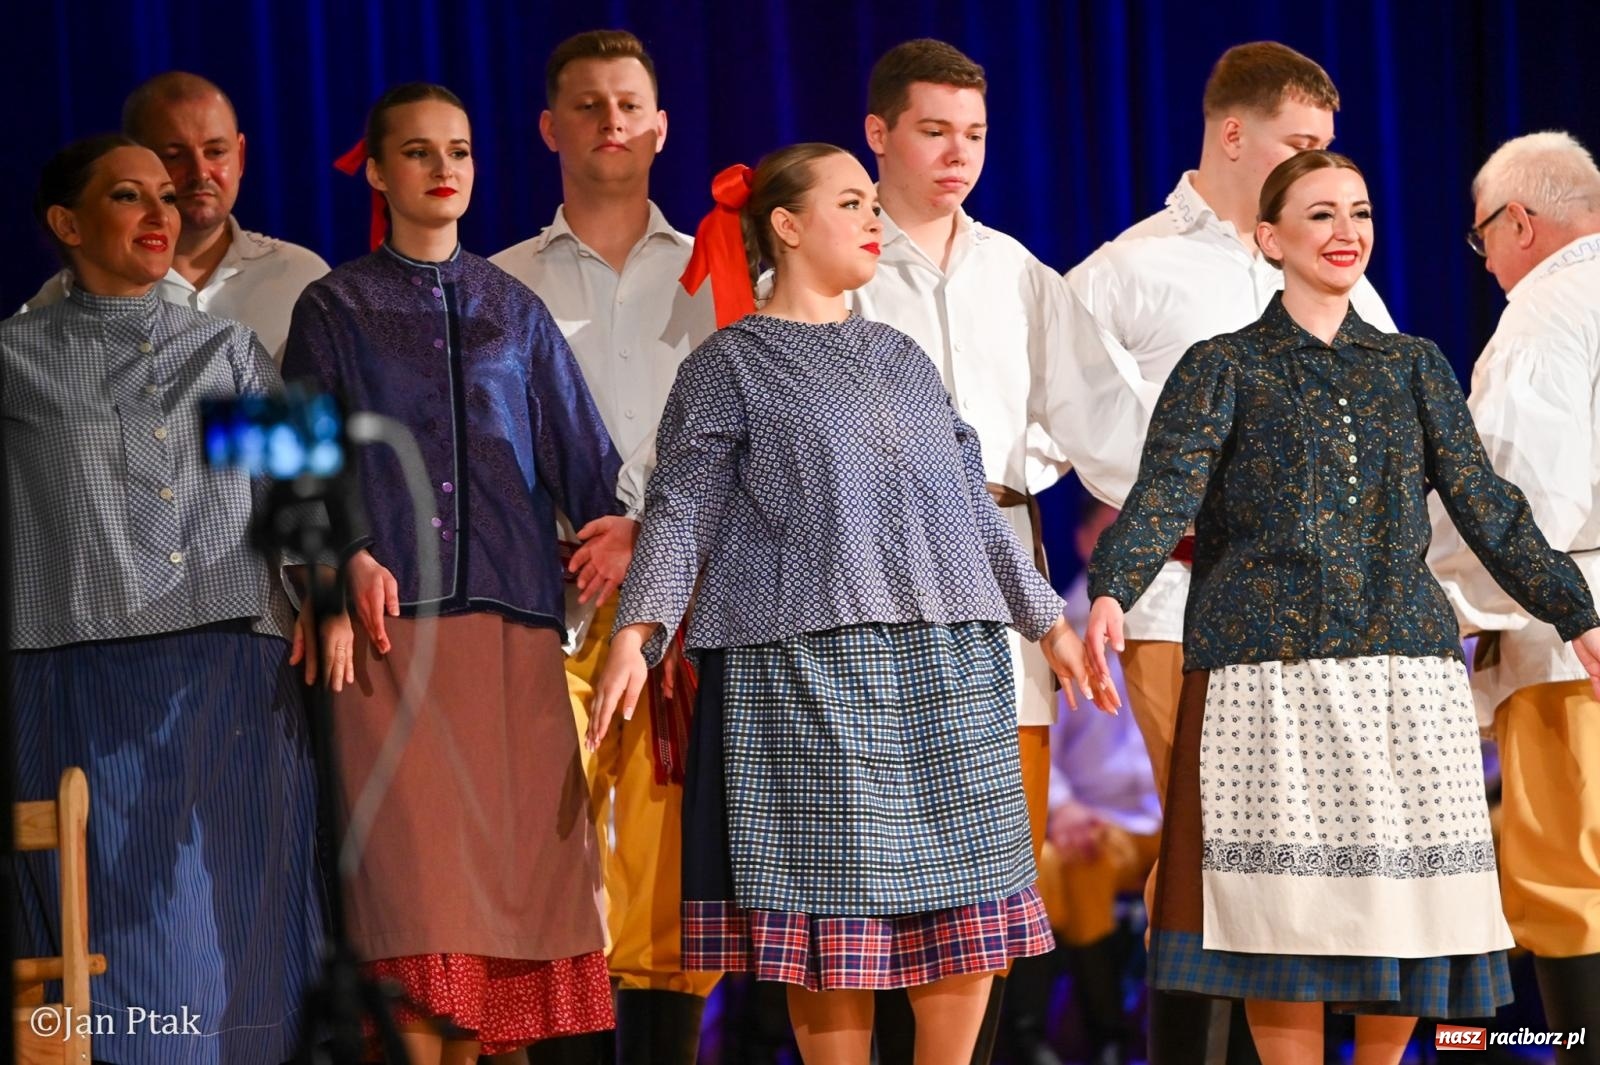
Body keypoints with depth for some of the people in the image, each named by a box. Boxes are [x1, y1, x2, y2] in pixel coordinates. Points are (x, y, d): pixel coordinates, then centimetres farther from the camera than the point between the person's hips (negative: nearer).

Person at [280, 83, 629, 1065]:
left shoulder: (515, 310, 18)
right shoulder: (336, 308, 11)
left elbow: (581, 449, 13)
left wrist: (618, 534, -4)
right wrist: (351, 558, -13)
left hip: (511, 615, 2)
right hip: (394, 616, -2)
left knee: (506, 855, -4)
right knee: (414, 862, -9)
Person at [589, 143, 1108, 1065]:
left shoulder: (902, 359, 20)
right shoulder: (731, 365, 4)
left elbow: (973, 502, 24)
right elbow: (682, 510, -4)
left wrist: (1046, 616, 23)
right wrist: (638, 631, -18)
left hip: (948, 667, 5)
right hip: (808, 662, -5)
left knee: (970, 909, 1)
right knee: (836, 907, -6)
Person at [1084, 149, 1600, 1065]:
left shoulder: (1414, 367, 16)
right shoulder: (1223, 368, 6)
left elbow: (1484, 503, 13)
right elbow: (1167, 489, -8)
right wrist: (1113, 592, -26)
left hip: (1404, 659, 3)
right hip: (1270, 663, -3)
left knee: (1406, 887, -1)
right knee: (1285, 900, -6)